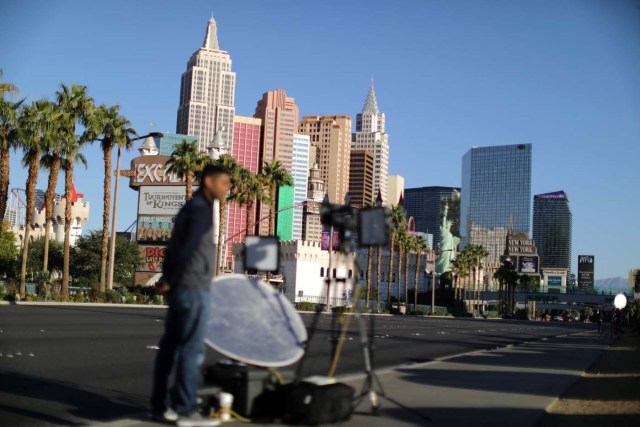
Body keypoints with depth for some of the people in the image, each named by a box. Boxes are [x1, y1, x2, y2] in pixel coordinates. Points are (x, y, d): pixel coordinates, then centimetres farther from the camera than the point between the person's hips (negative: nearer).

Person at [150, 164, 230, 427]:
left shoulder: (191, 208, 19)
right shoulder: (201, 209, -12)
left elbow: (174, 248, 18)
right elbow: (187, 250, -20)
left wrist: (167, 280, 13)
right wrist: (169, 282, -11)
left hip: (181, 288, 9)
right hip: (193, 289, -9)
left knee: (170, 346, 9)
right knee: (192, 350, -6)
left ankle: (161, 406, 14)